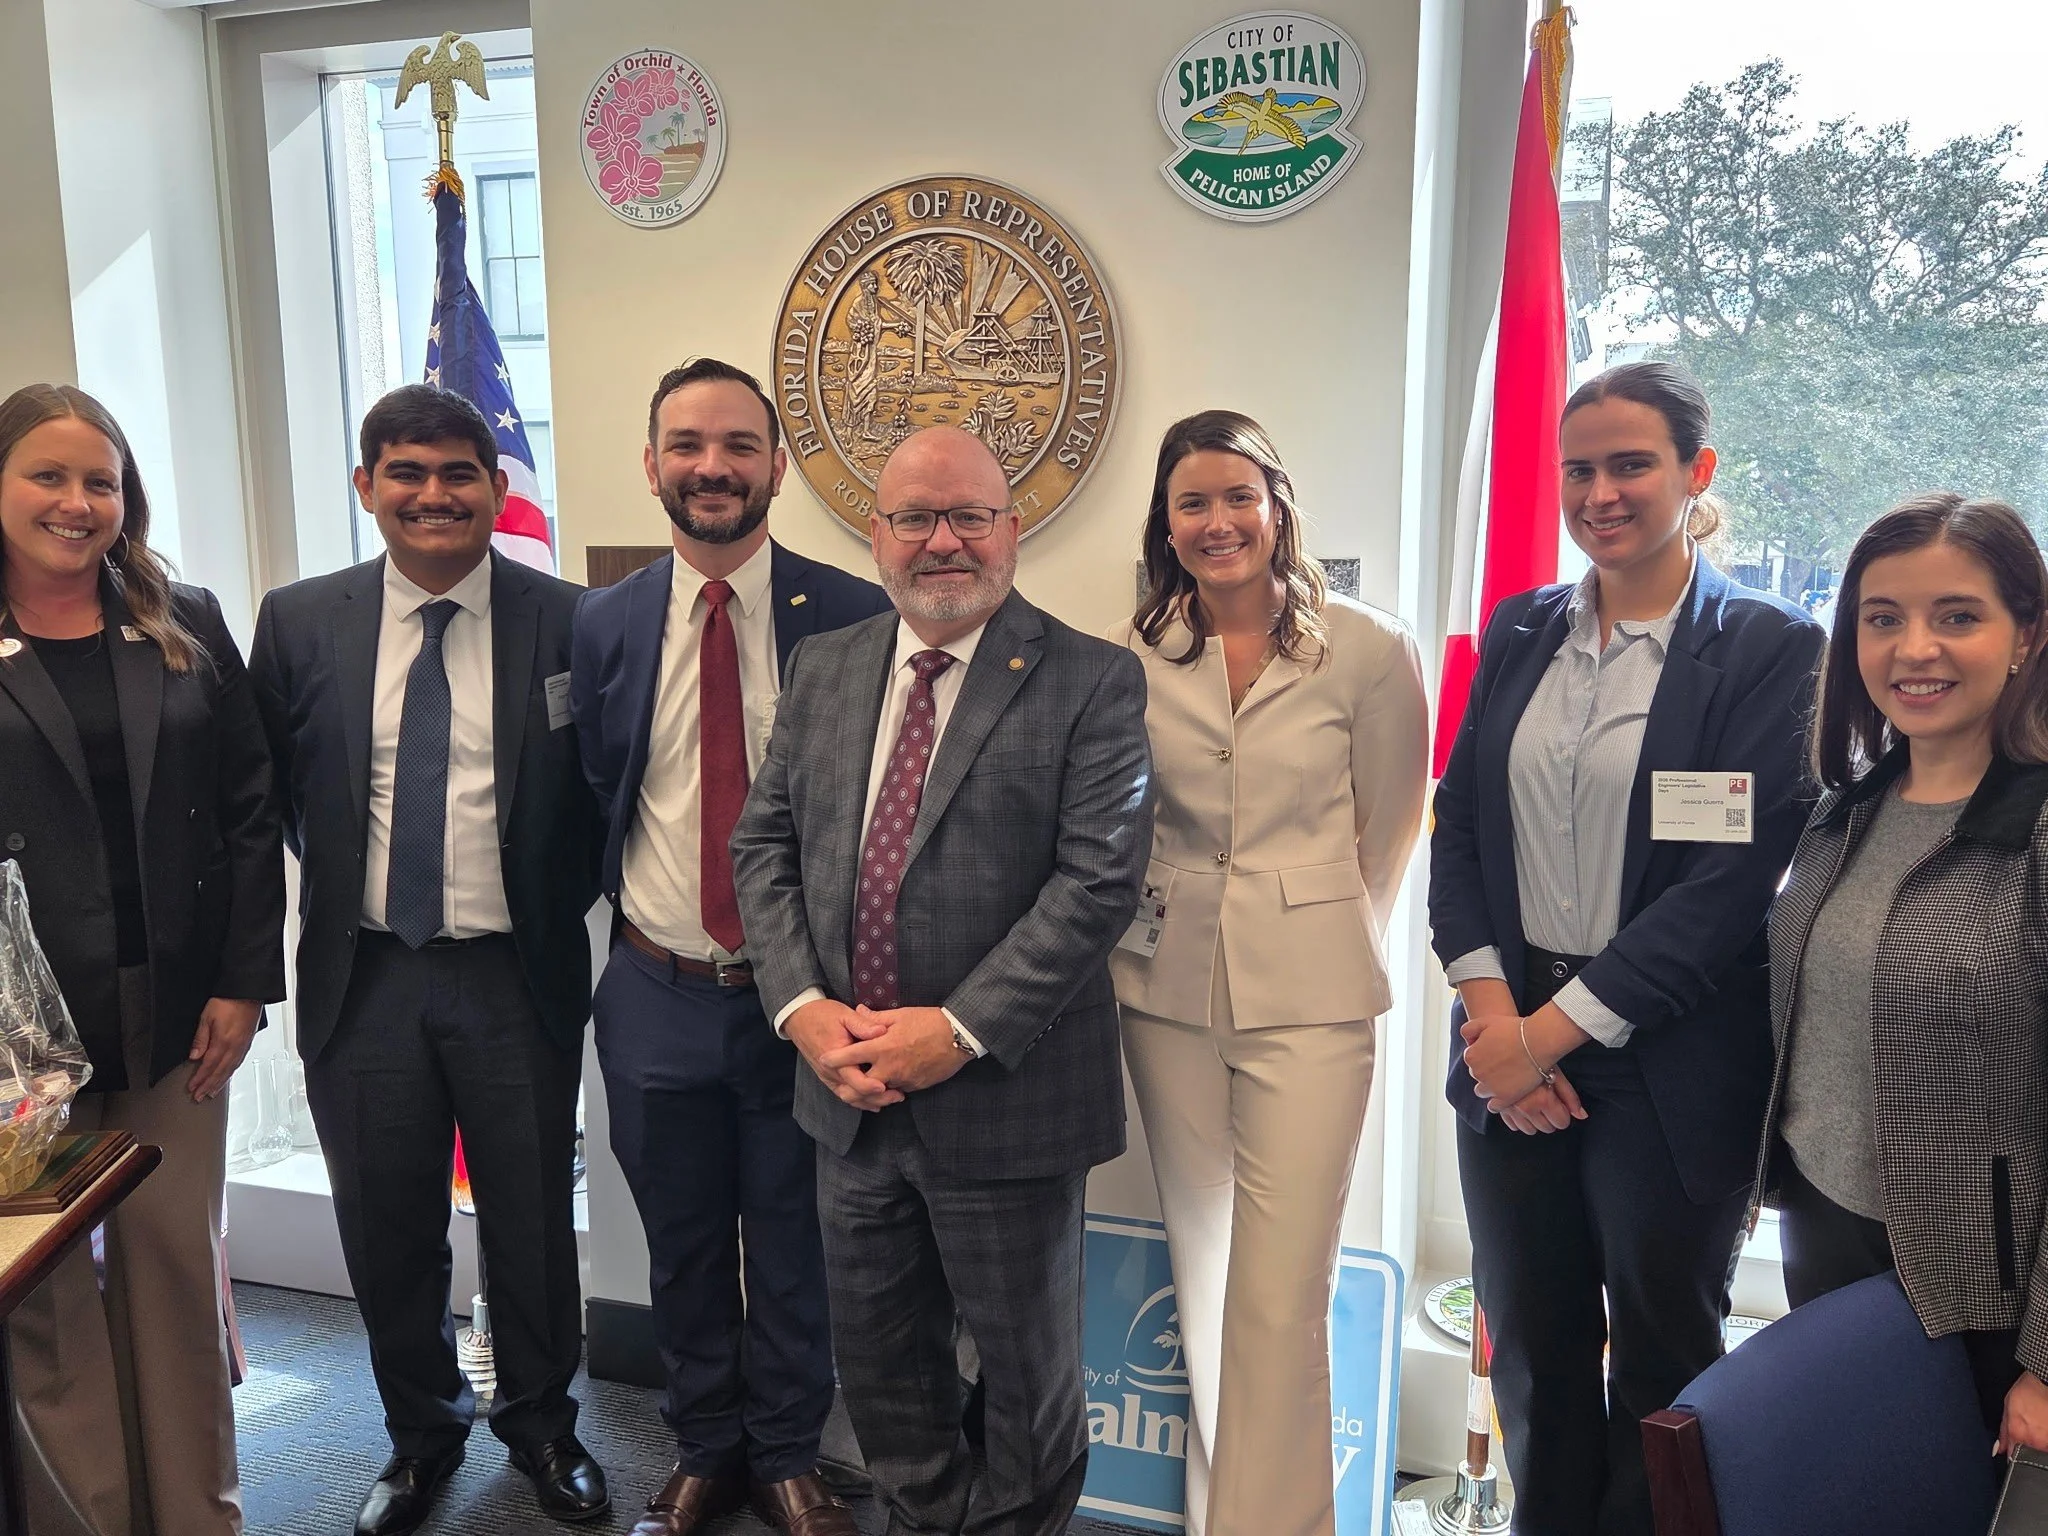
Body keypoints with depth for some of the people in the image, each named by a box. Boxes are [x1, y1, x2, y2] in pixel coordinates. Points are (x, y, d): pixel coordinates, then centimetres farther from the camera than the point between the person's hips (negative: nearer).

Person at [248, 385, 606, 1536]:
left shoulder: (567, 622, -6)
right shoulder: (298, 624, 0)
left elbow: (605, 792, 2)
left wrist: (556, 905, -1)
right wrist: (341, 888, 5)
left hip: (518, 978, -1)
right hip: (364, 977, 2)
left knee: (533, 1222, 13)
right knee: (388, 1227, 15)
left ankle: (541, 1420, 38)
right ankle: (423, 1429, 40)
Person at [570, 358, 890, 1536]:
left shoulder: (853, 617, -8)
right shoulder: (603, 625, 0)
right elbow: (588, 802, 9)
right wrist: (621, 915, 2)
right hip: (657, 995, 2)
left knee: (794, 1241, 14)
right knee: (683, 1247, 18)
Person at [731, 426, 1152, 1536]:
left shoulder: (1092, 682, -10)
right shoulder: (822, 667, 7)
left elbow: (1101, 875, -17)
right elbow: (764, 843, 5)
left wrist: (962, 1029, -21)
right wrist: (803, 1006, -9)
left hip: (1002, 1099, -4)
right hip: (850, 1091, 5)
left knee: (1028, 1362, 16)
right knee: (877, 1358, 21)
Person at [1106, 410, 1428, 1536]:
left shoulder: (1368, 650, -6)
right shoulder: (1133, 659, 1)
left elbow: (1390, 824, 5)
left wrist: (1324, 932, 9)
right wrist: (1149, 914, 9)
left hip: (1308, 998, -3)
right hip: (1168, 989, 3)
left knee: (1280, 1294, -5)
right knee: (1199, 1269, 15)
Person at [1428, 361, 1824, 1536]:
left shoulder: (1770, 649, -8)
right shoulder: (1521, 633, 7)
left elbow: (1733, 880, -15)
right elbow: (1462, 824, 5)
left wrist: (1558, 1026, -17)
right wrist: (1490, 1003, -9)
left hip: (1669, 1070, -4)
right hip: (1511, 1050, 4)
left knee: (1662, 1367, 14)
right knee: (1533, 1351, 16)